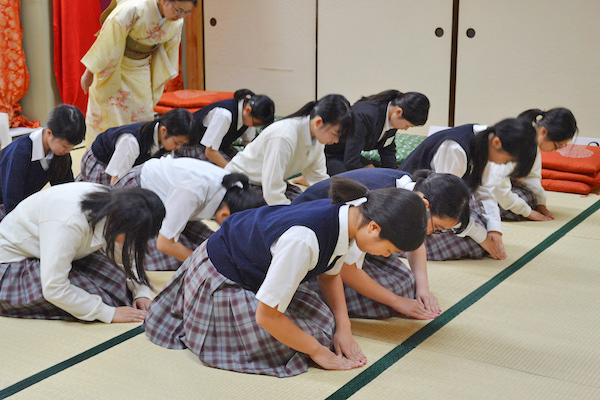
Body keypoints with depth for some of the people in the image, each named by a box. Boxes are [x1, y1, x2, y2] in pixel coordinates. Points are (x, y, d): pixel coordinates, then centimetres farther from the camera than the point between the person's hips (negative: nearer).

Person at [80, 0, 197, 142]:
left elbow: (168, 53, 7)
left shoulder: (177, 24, -11)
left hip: (141, 71, 5)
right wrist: (89, 73, -16)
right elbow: (107, 41, -23)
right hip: (112, 68, -5)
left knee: (143, 118, 6)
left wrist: (158, 83, 14)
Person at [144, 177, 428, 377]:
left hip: (257, 270, 8)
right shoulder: (304, 240, -42)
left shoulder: (346, 217, -16)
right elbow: (266, 315, -33)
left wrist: (343, 329, -7)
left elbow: (330, 273, 5)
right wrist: (318, 351, -21)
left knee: (324, 324, 3)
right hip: (220, 278, -8)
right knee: (282, 346, -15)